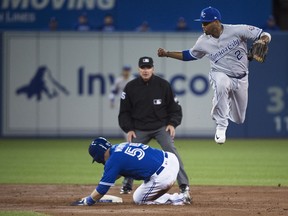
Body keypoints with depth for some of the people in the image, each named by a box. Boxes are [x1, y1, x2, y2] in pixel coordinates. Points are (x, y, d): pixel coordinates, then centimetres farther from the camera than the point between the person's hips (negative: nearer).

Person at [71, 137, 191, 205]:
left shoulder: (112, 161, -8)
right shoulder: (120, 146, 17)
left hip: (163, 176, -8)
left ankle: (178, 199, 1)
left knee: (138, 199, 15)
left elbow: (102, 189, -4)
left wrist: (85, 202, 10)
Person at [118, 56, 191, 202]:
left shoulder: (163, 85, -4)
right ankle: (126, 186, 20)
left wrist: (172, 124, -12)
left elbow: (174, 108, 2)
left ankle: (184, 186, -17)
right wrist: (128, 129, -4)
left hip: (161, 127, -2)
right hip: (139, 129, 2)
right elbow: (124, 111, 6)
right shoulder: (130, 87, -1)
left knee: (171, 151, -18)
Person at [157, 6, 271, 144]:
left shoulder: (237, 30, -19)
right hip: (220, 75, -1)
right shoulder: (203, 41, -10)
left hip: (241, 79, 1)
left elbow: (264, 35, -14)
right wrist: (167, 54, 1)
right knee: (221, 84, -40)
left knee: (239, 119, 10)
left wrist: (263, 41, -37)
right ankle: (221, 126, -28)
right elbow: (189, 55, 8)